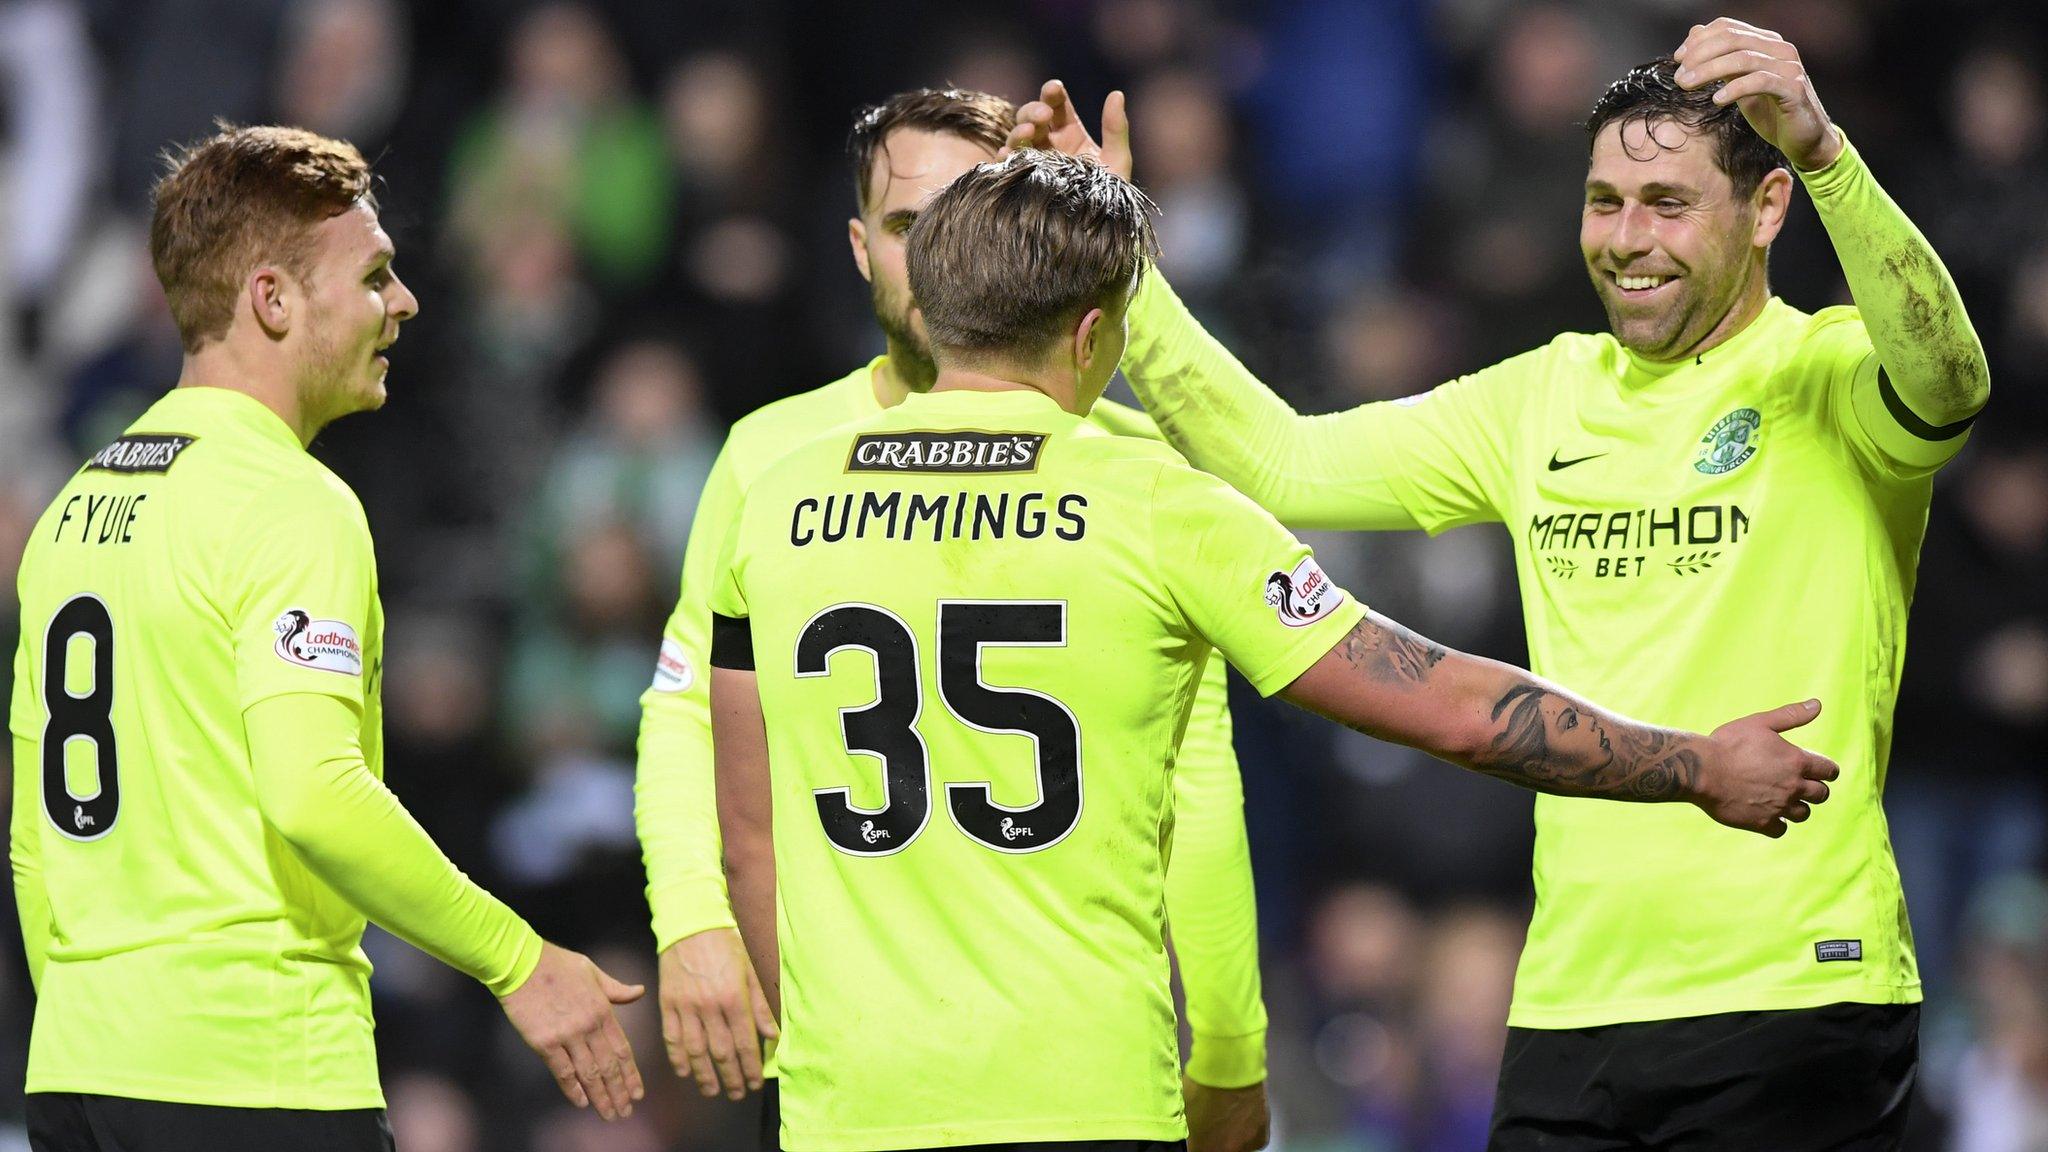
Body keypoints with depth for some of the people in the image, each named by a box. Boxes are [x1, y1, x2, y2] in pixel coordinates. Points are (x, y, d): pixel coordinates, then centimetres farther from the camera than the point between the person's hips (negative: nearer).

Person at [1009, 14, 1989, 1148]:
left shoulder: (1824, 375, -3)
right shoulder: (1545, 397, 14)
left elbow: (1944, 382, -27)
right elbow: (1279, 462, 15)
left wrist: (1822, 149, -40)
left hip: (1794, 1000, -5)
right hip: (1571, 1005, 5)